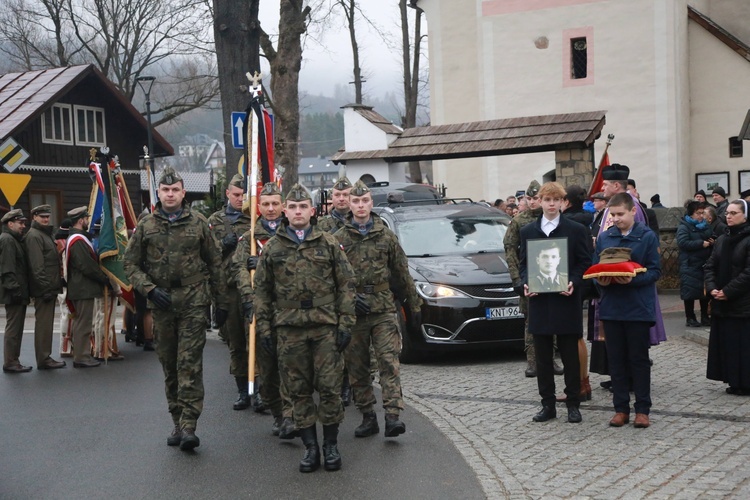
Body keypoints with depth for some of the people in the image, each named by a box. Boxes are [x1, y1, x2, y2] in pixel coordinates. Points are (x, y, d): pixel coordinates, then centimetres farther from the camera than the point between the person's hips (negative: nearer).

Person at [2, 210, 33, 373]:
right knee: (13, 328, -6)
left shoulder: (14, 240, 21)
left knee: (16, 328, 13)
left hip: (18, 293, 10)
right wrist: (14, 289, -24)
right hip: (14, 293, -10)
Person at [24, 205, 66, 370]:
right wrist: (45, 287, -23)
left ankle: (45, 357, 19)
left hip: (49, 287, 10)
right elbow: (36, 266, -19)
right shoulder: (34, 236, -12)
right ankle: (43, 359, -4)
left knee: (46, 323, 13)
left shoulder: (44, 234, 20)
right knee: (43, 323, -7)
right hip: (44, 288, -10)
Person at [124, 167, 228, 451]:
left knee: (190, 364, -9)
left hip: (193, 302, -2)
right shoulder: (146, 226, 7)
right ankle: (177, 422, 19)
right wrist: (150, 289, -8)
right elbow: (131, 264, 8)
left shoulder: (198, 223, 5)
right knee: (169, 366, 9)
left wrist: (221, 303, 7)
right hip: (161, 302, 2)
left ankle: (188, 426, -10)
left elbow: (214, 264, 8)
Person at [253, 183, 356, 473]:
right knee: (298, 390, 5)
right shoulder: (272, 249, 8)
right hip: (289, 330, 1)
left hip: (325, 328, -1)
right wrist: (264, 329, 4)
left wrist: (345, 324, -3)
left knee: (330, 388, 0)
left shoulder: (329, 244, 5)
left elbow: (346, 285, 4)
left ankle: (331, 446, 14)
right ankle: (310, 447, 15)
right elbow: (262, 292, 10)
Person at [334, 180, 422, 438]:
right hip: (352, 311, 1)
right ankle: (367, 417, 16)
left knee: (389, 361, -11)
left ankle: (393, 415, -13)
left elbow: (402, 274, 12)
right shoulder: (338, 239, 4)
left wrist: (414, 306, 12)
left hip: (384, 310, 0)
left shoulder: (386, 236, 7)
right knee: (357, 368, 6)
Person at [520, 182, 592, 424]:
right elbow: (523, 263, 11)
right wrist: (526, 283, -8)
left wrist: (573, 283, -16)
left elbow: (585, 263, 1)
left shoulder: (576, 230, 1)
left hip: (566, 301, -2)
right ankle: (547, 404, 16)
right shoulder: (527, 231, 9)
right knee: (543, 356, 7)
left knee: (570, 356, 4)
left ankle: (573, 404, 14)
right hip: (539, 302, 3)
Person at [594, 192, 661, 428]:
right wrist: (600, 281, -11)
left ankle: (642, 409, 12)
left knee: (639, 359, 4)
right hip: (611, 307, 3)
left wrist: (633, 280, -21)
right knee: (616, 360, 8)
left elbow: (655, 271, -6)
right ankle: (621, 408, 17)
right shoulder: (604, 238, 7)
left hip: (638, 307, -3)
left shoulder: (647, 236, -3)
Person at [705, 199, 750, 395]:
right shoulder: (722, 240, 12)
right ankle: (734, 382, 18)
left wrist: (728, 291, -17)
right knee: (724, 342, 9)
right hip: (721, 303, 7)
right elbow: (710, 266, 11)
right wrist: (712, 288, -5)